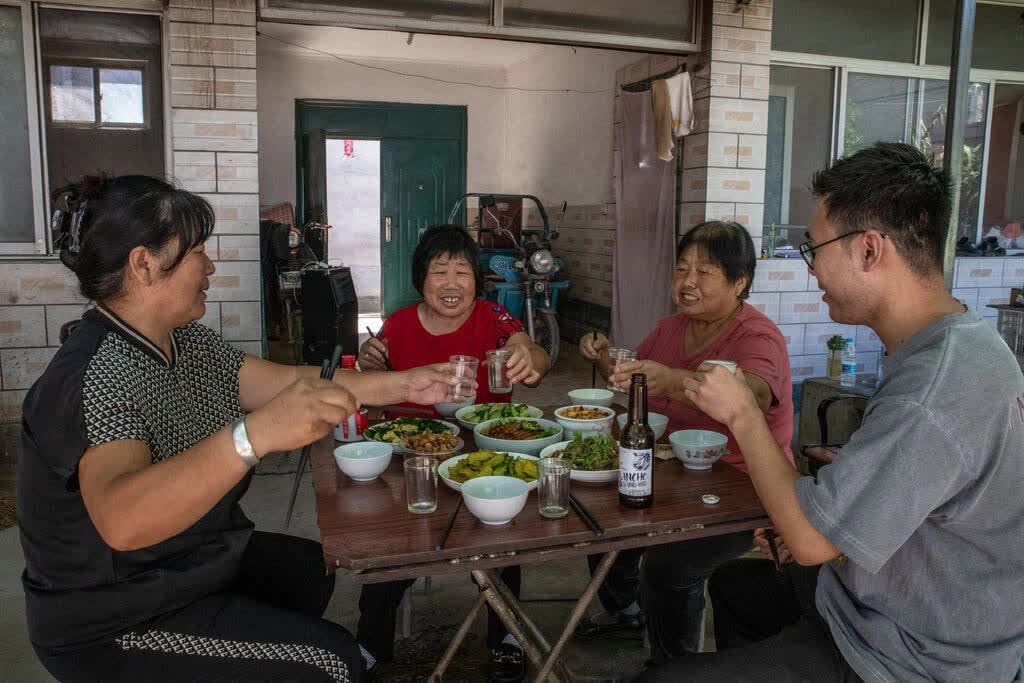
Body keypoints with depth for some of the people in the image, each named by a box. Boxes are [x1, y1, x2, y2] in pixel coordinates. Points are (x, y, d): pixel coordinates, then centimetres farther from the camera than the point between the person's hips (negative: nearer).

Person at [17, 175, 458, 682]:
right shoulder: (98, 373, -29)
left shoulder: (184, 341, 0)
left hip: (192, 560, 9)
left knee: (316, 569, 23)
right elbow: (121, 520, -45)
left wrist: (405, 384, -7)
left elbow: (291, 382, -1)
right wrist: (256, 434, -58)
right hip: (117, 625, -9)